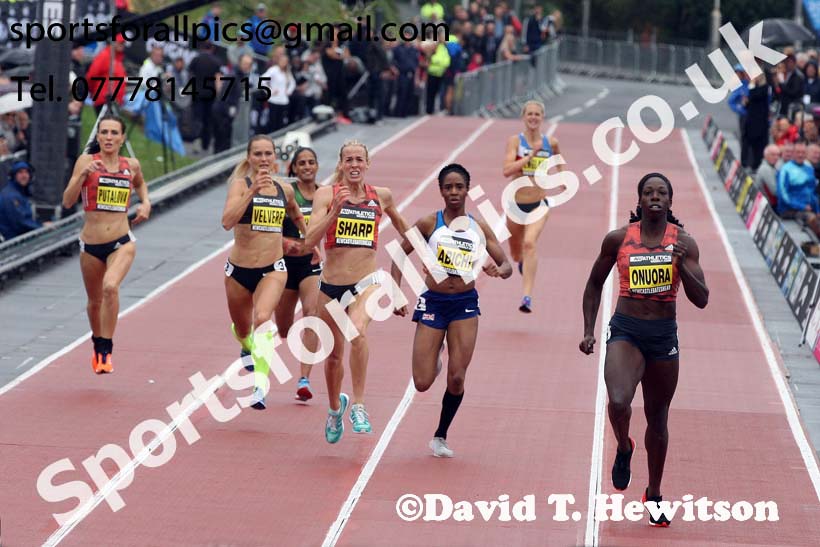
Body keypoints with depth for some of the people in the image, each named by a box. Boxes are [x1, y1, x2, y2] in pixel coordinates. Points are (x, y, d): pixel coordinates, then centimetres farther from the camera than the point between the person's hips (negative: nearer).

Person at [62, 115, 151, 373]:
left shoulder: (131, 165, 3)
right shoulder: (86, 161, -5)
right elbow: (67, 201, -13)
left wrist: (145, 202, 8)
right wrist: (83, 174, -26)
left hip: (122, 243, -1)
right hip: (91, 245, 1)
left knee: (110, 287, -28)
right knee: (95, 301, 17)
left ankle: (107, 351, -18)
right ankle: (98, 345, 45)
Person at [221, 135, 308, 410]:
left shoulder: (285, 190, 4)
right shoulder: (240, 184, -8)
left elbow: (297, 216, 28)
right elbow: (227, 221, -25)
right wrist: (252, 191, -31)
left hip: (273, 269, 0)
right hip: (239, 269, 0)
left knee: (263, 318, -28)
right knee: (242, 329, 19)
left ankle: (261, 384, -38)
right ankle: (249, 347, 58)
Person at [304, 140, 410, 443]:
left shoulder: (381, 196, 3)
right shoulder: (326, 194, -4)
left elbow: (400, 223, 25)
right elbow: (309, 240, -14)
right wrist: (335, 210, -23)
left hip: (366, 282, -1)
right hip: (331, 284, 1)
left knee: (358, 331, -32)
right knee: (334, 355, 14)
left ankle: (358, 405, -26)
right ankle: (335, 407, 43)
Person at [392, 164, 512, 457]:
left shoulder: (479, 228, 2)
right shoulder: (429, 223, -3)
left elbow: (506, 265, 4)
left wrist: (499, 270, -21)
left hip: (465, 304, 1)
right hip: (433, 303, -1)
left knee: (456, 379, -5)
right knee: (422, 383, -5)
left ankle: (440, 436, 15)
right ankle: (433, 358, 32)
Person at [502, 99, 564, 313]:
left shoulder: (551, 142, -1)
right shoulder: (515, 141, -8)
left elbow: (558, 158, 24)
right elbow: (507, 170, -23)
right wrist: (531, 155, -26)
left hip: (539, 204, -1)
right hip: (517, 204, 1)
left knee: (530, 243, -26)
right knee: (516, 253, 19)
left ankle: (528, 297, -32)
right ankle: (524, 262, 59)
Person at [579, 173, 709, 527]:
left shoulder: (684, 243, -1)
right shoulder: (618, 239, -2)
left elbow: (701, 300, -5)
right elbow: (595, 285, 11)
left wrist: (683, 266, -21)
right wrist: (588, 331, 5)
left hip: (664, 336, 2)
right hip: (625, 331, -2)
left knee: (657, 418, 11)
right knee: (618, 401, -26)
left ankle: (654, 494, 30)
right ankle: (623, 448, 9)